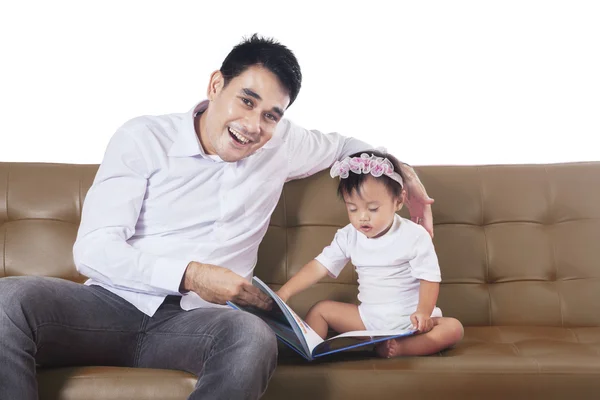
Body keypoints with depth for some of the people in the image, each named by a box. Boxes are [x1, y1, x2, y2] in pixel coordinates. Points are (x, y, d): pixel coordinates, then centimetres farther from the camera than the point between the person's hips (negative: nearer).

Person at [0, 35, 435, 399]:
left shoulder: (280, 145, 12)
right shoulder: (144, 138, 1)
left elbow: (343, 145, 35)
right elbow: (93, 248, -6)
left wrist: (405, 172, 19)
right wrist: (189, 275, -18)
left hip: (192, 318, 2)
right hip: (113, 303, -1)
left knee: (253, 338, -36)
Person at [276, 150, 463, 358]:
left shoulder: (415, 236, -13)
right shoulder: (348, 236, -1)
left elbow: (429, 278, -14)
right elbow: (319, 266, -4)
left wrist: (423, 312, -32)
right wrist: (285, 292, -16)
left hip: (409, 319, -4)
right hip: (367, 317, 4)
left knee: (453, 328, -28)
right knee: (320, 310, -2)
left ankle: (398, 348, -40)